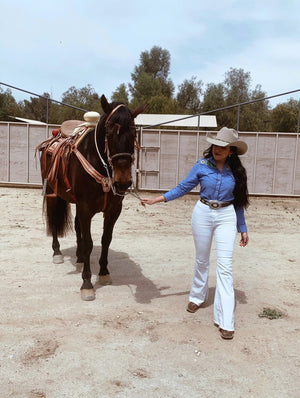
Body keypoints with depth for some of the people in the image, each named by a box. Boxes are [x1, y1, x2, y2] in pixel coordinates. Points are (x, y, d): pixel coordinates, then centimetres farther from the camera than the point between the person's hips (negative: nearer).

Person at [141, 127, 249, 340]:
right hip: (203, 213, 1)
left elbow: (239, 201, 7)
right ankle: (198, 296, 41)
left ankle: (226, 321, -1)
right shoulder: (202, 165, -4)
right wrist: (156, 200, -5)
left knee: (225, 266, -6)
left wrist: (243, 228, 8)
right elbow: (183, 188, 1)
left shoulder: (236, 171, -2)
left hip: (226, 217, 0)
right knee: (202, 260, 15)